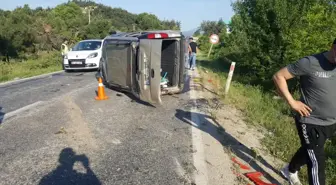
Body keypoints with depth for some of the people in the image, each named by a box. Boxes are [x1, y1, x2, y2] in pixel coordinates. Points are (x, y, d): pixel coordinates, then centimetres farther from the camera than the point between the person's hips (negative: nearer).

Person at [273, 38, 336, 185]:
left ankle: (290, 171, 53)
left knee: (308, 152, 26)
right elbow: (278, 76, -15)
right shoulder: (310, 63, -20)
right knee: (317, 162, -4)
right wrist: (292, 102, -17)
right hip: (310, 123, -7)